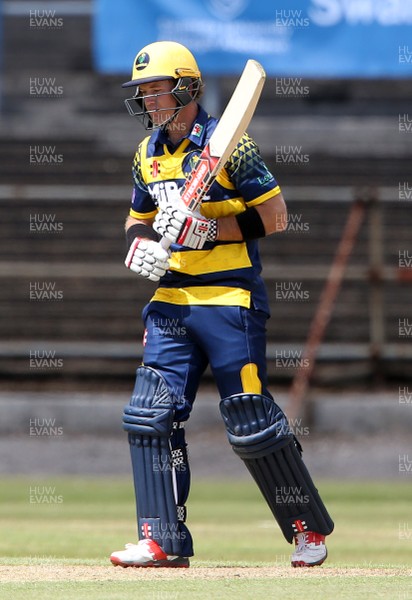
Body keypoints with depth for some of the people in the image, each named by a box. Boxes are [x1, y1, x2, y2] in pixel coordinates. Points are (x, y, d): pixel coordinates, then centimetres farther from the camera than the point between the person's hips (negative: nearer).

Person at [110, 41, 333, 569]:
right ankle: (163, 541, -1)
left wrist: (209, 230, -19)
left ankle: (309, 528, 12)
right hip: (171, 302, 7)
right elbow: (140, 221, 23)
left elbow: (274, 217, -10)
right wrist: (142, 247, 0)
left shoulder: (228, 143, -9)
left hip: (231, 298, -7)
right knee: (150, 414, -5)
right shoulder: (147, 154, 12)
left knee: (251, 423, -4)